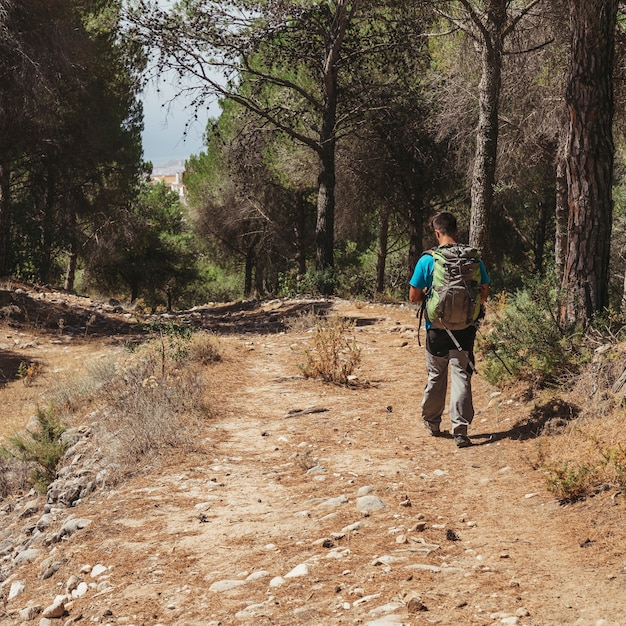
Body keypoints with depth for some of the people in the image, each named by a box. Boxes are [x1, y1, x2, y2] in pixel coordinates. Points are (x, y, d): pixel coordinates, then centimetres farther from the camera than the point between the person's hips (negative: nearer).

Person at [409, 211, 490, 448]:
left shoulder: (427, 260, -9)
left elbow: (414, 296, -6)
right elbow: (484, 293, 5)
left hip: (437, 327, 0)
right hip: (465, 328, 1)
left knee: (436, 376, 15)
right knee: (462, 376, 1)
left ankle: (432, 422, 30)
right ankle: (461, 430, -7)